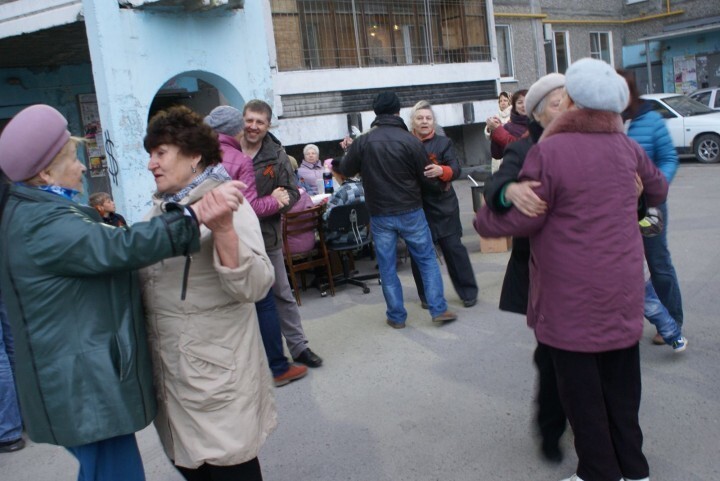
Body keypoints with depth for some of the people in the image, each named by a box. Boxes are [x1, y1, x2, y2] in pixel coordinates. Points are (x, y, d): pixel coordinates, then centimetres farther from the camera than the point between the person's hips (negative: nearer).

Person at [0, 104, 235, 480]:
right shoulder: (42, 225, -22)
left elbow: (97, 253, 21)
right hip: (85, 386, -11)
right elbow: (120, 248, -33)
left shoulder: (30, 212, 14)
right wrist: (196, 215, -37)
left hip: (87, 378, 11)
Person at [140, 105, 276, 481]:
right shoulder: (159, 210, 9)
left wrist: (224, 231, -35)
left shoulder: (226, 206, -11)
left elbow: (255, 287, -22)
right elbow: (142, 277, 20)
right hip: (167, 371, 7)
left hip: (216, 376, -7)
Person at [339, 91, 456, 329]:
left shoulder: (362, 142, -7)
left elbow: (346, 171, 5)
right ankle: (439, 309, 10)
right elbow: (427, 178, -4)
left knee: (387, 267, 11)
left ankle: (397, 316, 17)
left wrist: (351, 152, 23)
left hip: (380, 215, 1)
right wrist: (437, 182, 18)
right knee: (427, 260, 12)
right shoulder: (410, 141, -10)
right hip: (410, 211, -1)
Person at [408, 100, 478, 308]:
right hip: (415, 207, 1)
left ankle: (468, 292, 14)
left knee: (454, 248, 2)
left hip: (442, 205, -1)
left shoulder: (443, 142, 3)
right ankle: (426, 295, 22)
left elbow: (456, 169, -6)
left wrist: (441, 170, -25)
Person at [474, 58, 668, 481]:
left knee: (582, 388, 9)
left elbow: (520, 219, -15)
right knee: (622, 382, 19)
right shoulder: (626, 146, 3)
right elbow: (657, 189, 20)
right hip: (623, 290, 6)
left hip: (573, 300, -6)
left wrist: (483, 219, 4)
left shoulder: (549, 152, -18)